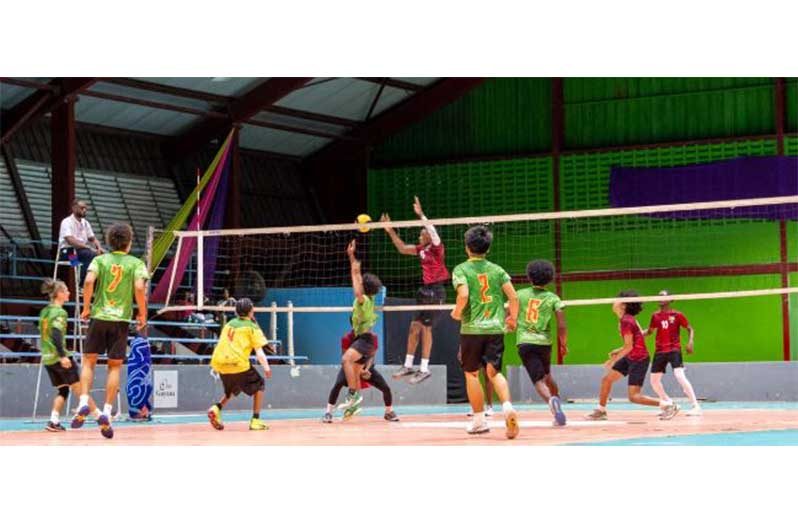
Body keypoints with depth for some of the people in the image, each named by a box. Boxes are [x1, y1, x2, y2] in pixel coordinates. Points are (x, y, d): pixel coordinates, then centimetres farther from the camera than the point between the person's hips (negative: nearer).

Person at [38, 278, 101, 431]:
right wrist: (63, 356, -29)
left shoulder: (44, 312, 13)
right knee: (79, 388, -1)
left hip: (47, 358, 8)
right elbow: (56, 335, -23)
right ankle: (99, 416, 6)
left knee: (63, 390, 13)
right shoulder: (60, 312, -12)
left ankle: (54, 421, 0)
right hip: (59, 357, -8)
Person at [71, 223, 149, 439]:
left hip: (99, 316, 1)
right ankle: (106, 413, -2)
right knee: (114, 366, 7)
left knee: (89, 361, 10)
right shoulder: (136, 263, 2)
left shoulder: (100, 259, 5)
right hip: (121, 320, -1)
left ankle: (83, 403, -9)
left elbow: (89, 281, -11)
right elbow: (139, 288, -13)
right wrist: (142, 315, -2)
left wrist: (86, 308, 0)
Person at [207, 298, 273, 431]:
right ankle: (255, 420, 6)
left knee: (232, 388, 30)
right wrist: (266, 367, -9)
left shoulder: (229, 324, 20)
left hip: (220, 363, 6)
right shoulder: (252, 327, 3)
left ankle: (217, 408, 4)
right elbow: (259, 350, -6)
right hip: (239, 363, -6)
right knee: (259, 385, 15)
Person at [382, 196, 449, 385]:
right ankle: (408, 365, 18)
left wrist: (421, 215, -36)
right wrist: (390, 231, 15)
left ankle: (424, 369, -1)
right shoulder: (422, 249, 11)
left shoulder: (436, 247, -10)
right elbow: (402, 248, 20)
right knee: (414, 326, 10)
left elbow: (433, 232, -29)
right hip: (425, 290, 8)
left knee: (425, 328, -7)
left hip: (436, 291, -8)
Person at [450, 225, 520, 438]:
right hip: (496, 328, 3)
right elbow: (513, 297, 2)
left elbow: (463, 295, -18)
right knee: (494, 372, 5)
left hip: (472, 328, -3)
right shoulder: (497, 270, 8)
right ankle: (508, 406, -22)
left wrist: (457, 313, 1)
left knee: (471, 374, 11)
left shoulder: (461, 269, -2)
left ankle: (479, 420, 15)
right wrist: (513, 318, 18)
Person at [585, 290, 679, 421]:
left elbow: (629, 346, -23)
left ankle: (668, 406, -4)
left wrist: (614, 360, -16)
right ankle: (601, 411, 24)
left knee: (634, 397, -10)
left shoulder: (626, 321, -22)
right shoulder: (626, 319, 7)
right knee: (606, 379, 12)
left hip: (639, 360, -10)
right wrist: (619, 351, 14)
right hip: (630, 358, 10)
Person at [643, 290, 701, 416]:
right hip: (660, 351, 6)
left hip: (674, 349, -6)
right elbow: (649, 331, 21)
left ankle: (696, 406, -19)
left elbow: (690, 329, 1)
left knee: (679, 375, -24)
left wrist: (690, 341, -16)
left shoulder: (677, 315, -4)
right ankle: (668, 404, 30)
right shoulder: (655, 316, 8)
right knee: (654, 381, 8)